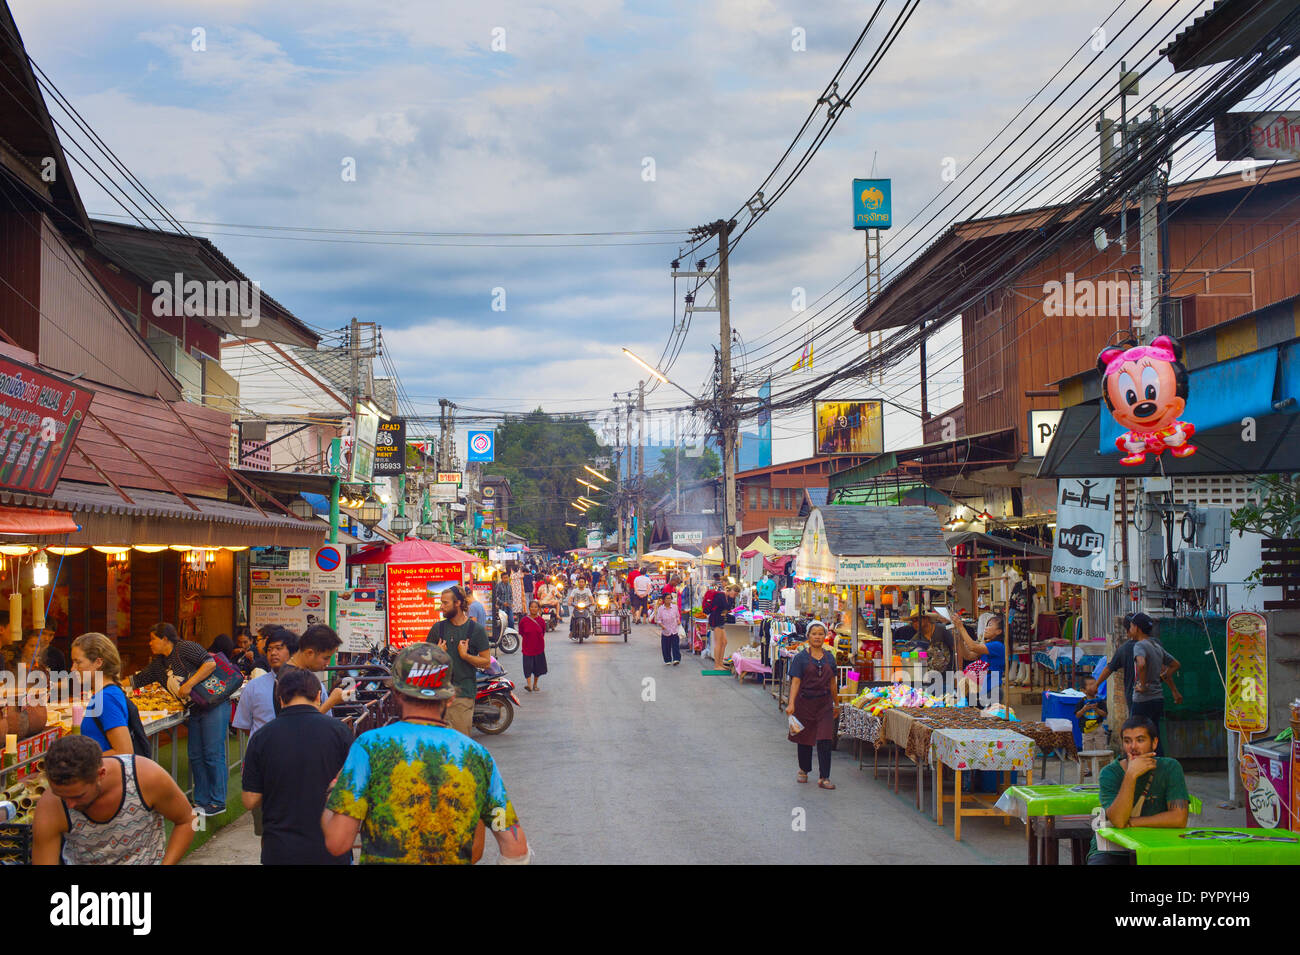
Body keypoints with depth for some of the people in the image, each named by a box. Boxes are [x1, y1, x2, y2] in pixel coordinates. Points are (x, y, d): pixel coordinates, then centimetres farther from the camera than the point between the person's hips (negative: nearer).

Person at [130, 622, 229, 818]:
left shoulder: (184, 648, -10)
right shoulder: (158, 664, 15)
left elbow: (210, 663, -20)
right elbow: (137, 680, 22)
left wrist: (188, 685, -21)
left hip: (214, 705, -9)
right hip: (195, 711, 9)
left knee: (213, 754, -7)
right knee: (195, 755, 7)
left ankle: (218, 803, -2)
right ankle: (202, 801, 15)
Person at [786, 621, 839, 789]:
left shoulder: (829, 657, 7)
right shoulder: (801, 657, -5)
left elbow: (832, 682, 15)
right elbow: (795, 681, -10)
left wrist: (836, 704, 19)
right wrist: (791, 704, -20)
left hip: (824, 703, 2)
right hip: (805, 702, -2)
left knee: (825, 740, -5)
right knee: (805, 739, 10)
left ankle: (824, 777, 0)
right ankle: (804, 770, 32)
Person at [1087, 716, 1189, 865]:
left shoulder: (1169, 768, -2)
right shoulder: (1109, 773, -5)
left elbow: (1179, 819, -13)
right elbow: (1118, 820, -20)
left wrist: (1130, 823, -11)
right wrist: (1131, 775, -25)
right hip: (1111, 852, -1)